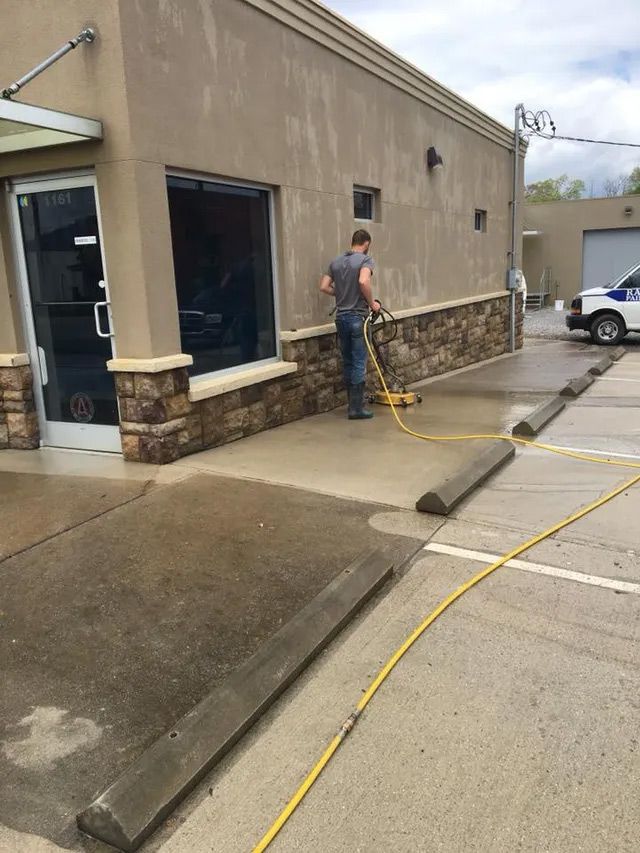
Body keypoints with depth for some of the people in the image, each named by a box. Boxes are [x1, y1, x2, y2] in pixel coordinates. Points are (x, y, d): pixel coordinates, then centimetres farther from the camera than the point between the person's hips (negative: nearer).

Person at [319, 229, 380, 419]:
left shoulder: (336, 261, 10)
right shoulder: (366, 259, -7)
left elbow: (324, 287, 6)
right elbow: (363, 281, -26)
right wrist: (372, 303, -13)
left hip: (341, 317, 6)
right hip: (357, 317, -6)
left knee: (347, 362, 14)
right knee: (359, 363, -1)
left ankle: (354, 403, 23)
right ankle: (356, 408, 0)